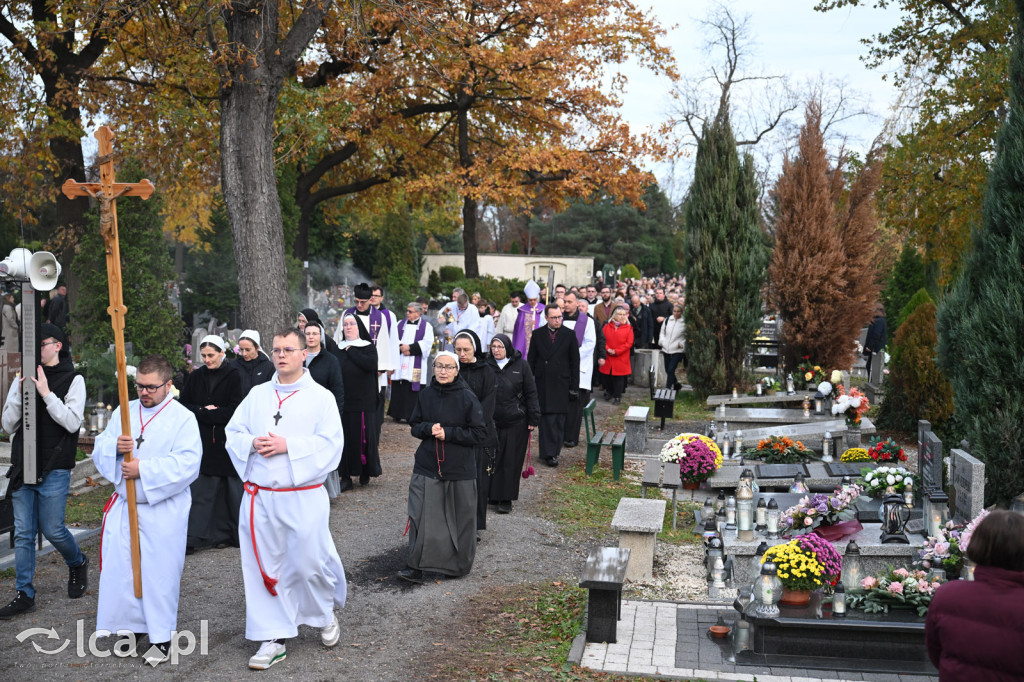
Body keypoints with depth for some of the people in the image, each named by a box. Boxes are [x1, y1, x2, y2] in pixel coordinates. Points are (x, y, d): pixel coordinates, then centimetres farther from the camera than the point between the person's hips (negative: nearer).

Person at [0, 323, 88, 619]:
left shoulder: (73, 379, -3)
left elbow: (72, 422, -14)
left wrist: (46, 394, -19)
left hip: (54, 470, -4)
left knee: (52, 529, 0)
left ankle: (78, 563, 29)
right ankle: (24, 594, 13)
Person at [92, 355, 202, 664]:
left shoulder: (183, 418, -7)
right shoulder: (123, 412, 9)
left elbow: (186, 464, -17)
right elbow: (99, 452, 8)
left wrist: (144, 469, -21)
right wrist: (115, 447, -14)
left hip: (163, 511, -5)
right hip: (124, 505, 5)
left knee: (160, 573, 1)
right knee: (120, 567, 7)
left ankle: (161, 638, 13)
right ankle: (130, 627, 24)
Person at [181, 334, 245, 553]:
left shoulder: (234, 375, -4)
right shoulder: (195, 376, 8)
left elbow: (234, 410, -10)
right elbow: (184, 406, 7)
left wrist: (203, 413, -9)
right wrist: (206, 411, -9)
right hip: (204, 442, 3)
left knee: (233, 488, 4)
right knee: (202, 490, 1)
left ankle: (238, 533, 15)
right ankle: (195, 537, 3)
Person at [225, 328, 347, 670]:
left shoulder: (321, 397, -2)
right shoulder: (257, 394, 10)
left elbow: (330, 444, -11)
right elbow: (233, 433, 11)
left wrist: (287, 445, -18)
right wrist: (253, 443, -10)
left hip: (304, 498, -3)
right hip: (259, 497, 4)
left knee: (309, 563, -1)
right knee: (264, 567, 6)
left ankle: (326, 614, 30)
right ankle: (273, 639, 17)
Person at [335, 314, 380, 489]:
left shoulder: (368, 347, 3)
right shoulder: (338, 349, 12)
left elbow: (370, 364, -16)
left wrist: (351, 351, -9)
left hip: (363, 401, -2)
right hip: (343, 401, 2)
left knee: (363, 435, 0)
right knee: (344, 437, 0)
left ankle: (365, 473, 17)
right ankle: (346, 477, 4)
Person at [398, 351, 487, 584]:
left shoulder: (467, 398, -8)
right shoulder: (426, 394, 4)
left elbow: (480, 434, -8)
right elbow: (414, 426, 11)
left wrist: (448, 433, -16)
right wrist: (429, 428, -11)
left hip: (459, 469, -2)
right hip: (427, 466, 3)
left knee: (459, 519, 7)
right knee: (421, 516, -2)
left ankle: (458, 565, 25)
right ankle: (416, 566, 6)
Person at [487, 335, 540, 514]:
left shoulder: (521, 365, -1)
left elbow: (530, 393, 1)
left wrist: (533, 419, -3)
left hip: (516, 423, -2)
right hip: (491, 421, 2)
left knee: (511, 461, 3)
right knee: (491, 459, 4)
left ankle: (506, 499, 10)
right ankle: (492, 494, 18)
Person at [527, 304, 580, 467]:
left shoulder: (569, 335, 3)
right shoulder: (537, 334, 5)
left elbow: (575, 362, 5)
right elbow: (531, 359, 7)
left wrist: (574, 386, 1)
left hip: (561, 383, 0)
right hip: (543, 383, 0)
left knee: (559, 419, 3)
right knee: (547, 418, -5)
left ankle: (553, 452, 12)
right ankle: (549, 453, -4)